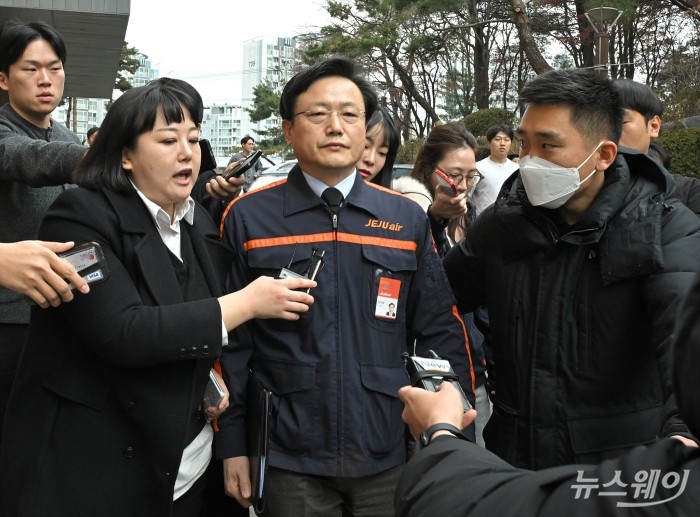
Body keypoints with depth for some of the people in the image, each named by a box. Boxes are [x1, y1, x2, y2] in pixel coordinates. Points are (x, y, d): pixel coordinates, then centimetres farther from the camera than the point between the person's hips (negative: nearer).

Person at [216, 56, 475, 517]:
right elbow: (230, 337, 0)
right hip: (290, 460, -1)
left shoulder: (408, 219, 2)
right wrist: (232, 443, 0)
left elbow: (441, 331, 4)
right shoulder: (248, 217, -3)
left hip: (389, 459, 2)